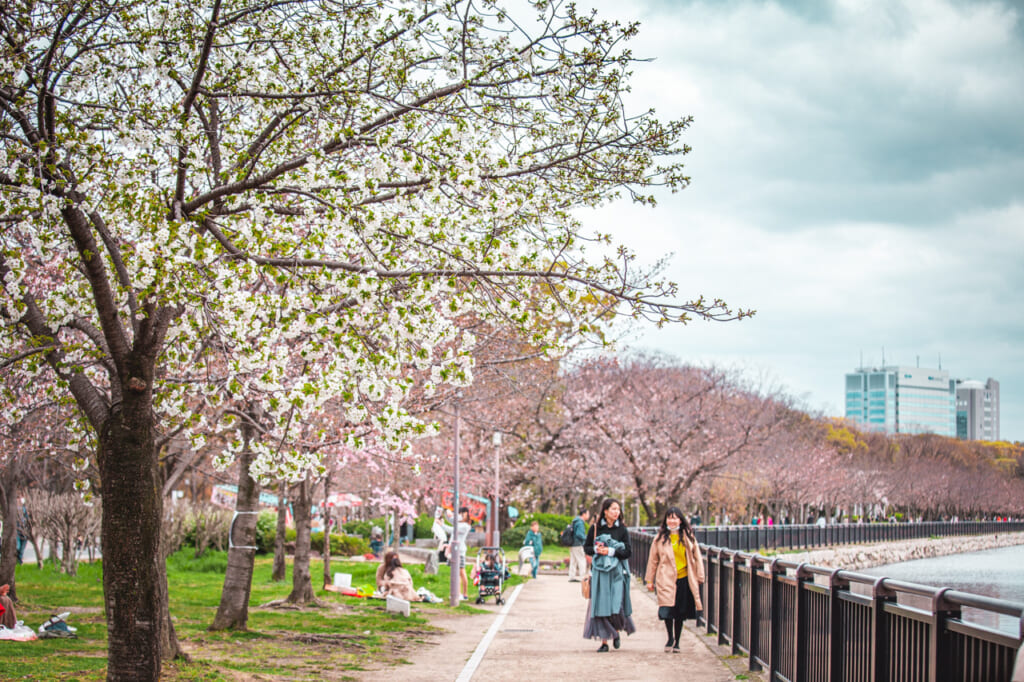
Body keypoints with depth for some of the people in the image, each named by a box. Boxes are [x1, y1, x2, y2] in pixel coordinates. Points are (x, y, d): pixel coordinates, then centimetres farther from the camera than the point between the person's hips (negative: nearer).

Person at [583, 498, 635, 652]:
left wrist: (610, 551, -14)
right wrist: (596, 549, -12)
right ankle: (604, 641, 5)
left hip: (617, 571, -1)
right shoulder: (595, 528, 4)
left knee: (616, 604, -9)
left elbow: (627, 552, -1)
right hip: (599, 571, 1)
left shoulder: (622, 530, 3)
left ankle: (616, 631, 20)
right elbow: (586, 547, 8)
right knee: (601, 604, -2)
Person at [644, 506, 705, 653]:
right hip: (666, 579, -2)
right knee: (667, 610, -15)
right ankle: (670, 638, 7)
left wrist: (699, 577, 7)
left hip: (684, 579, 2)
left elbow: (696, 557, 11)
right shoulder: (660, 538, 4)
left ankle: (676, 642, 22)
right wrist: (649, 580, 8)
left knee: (680, 613, 7)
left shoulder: (688, 537, 6)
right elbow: (653, 560, 9)